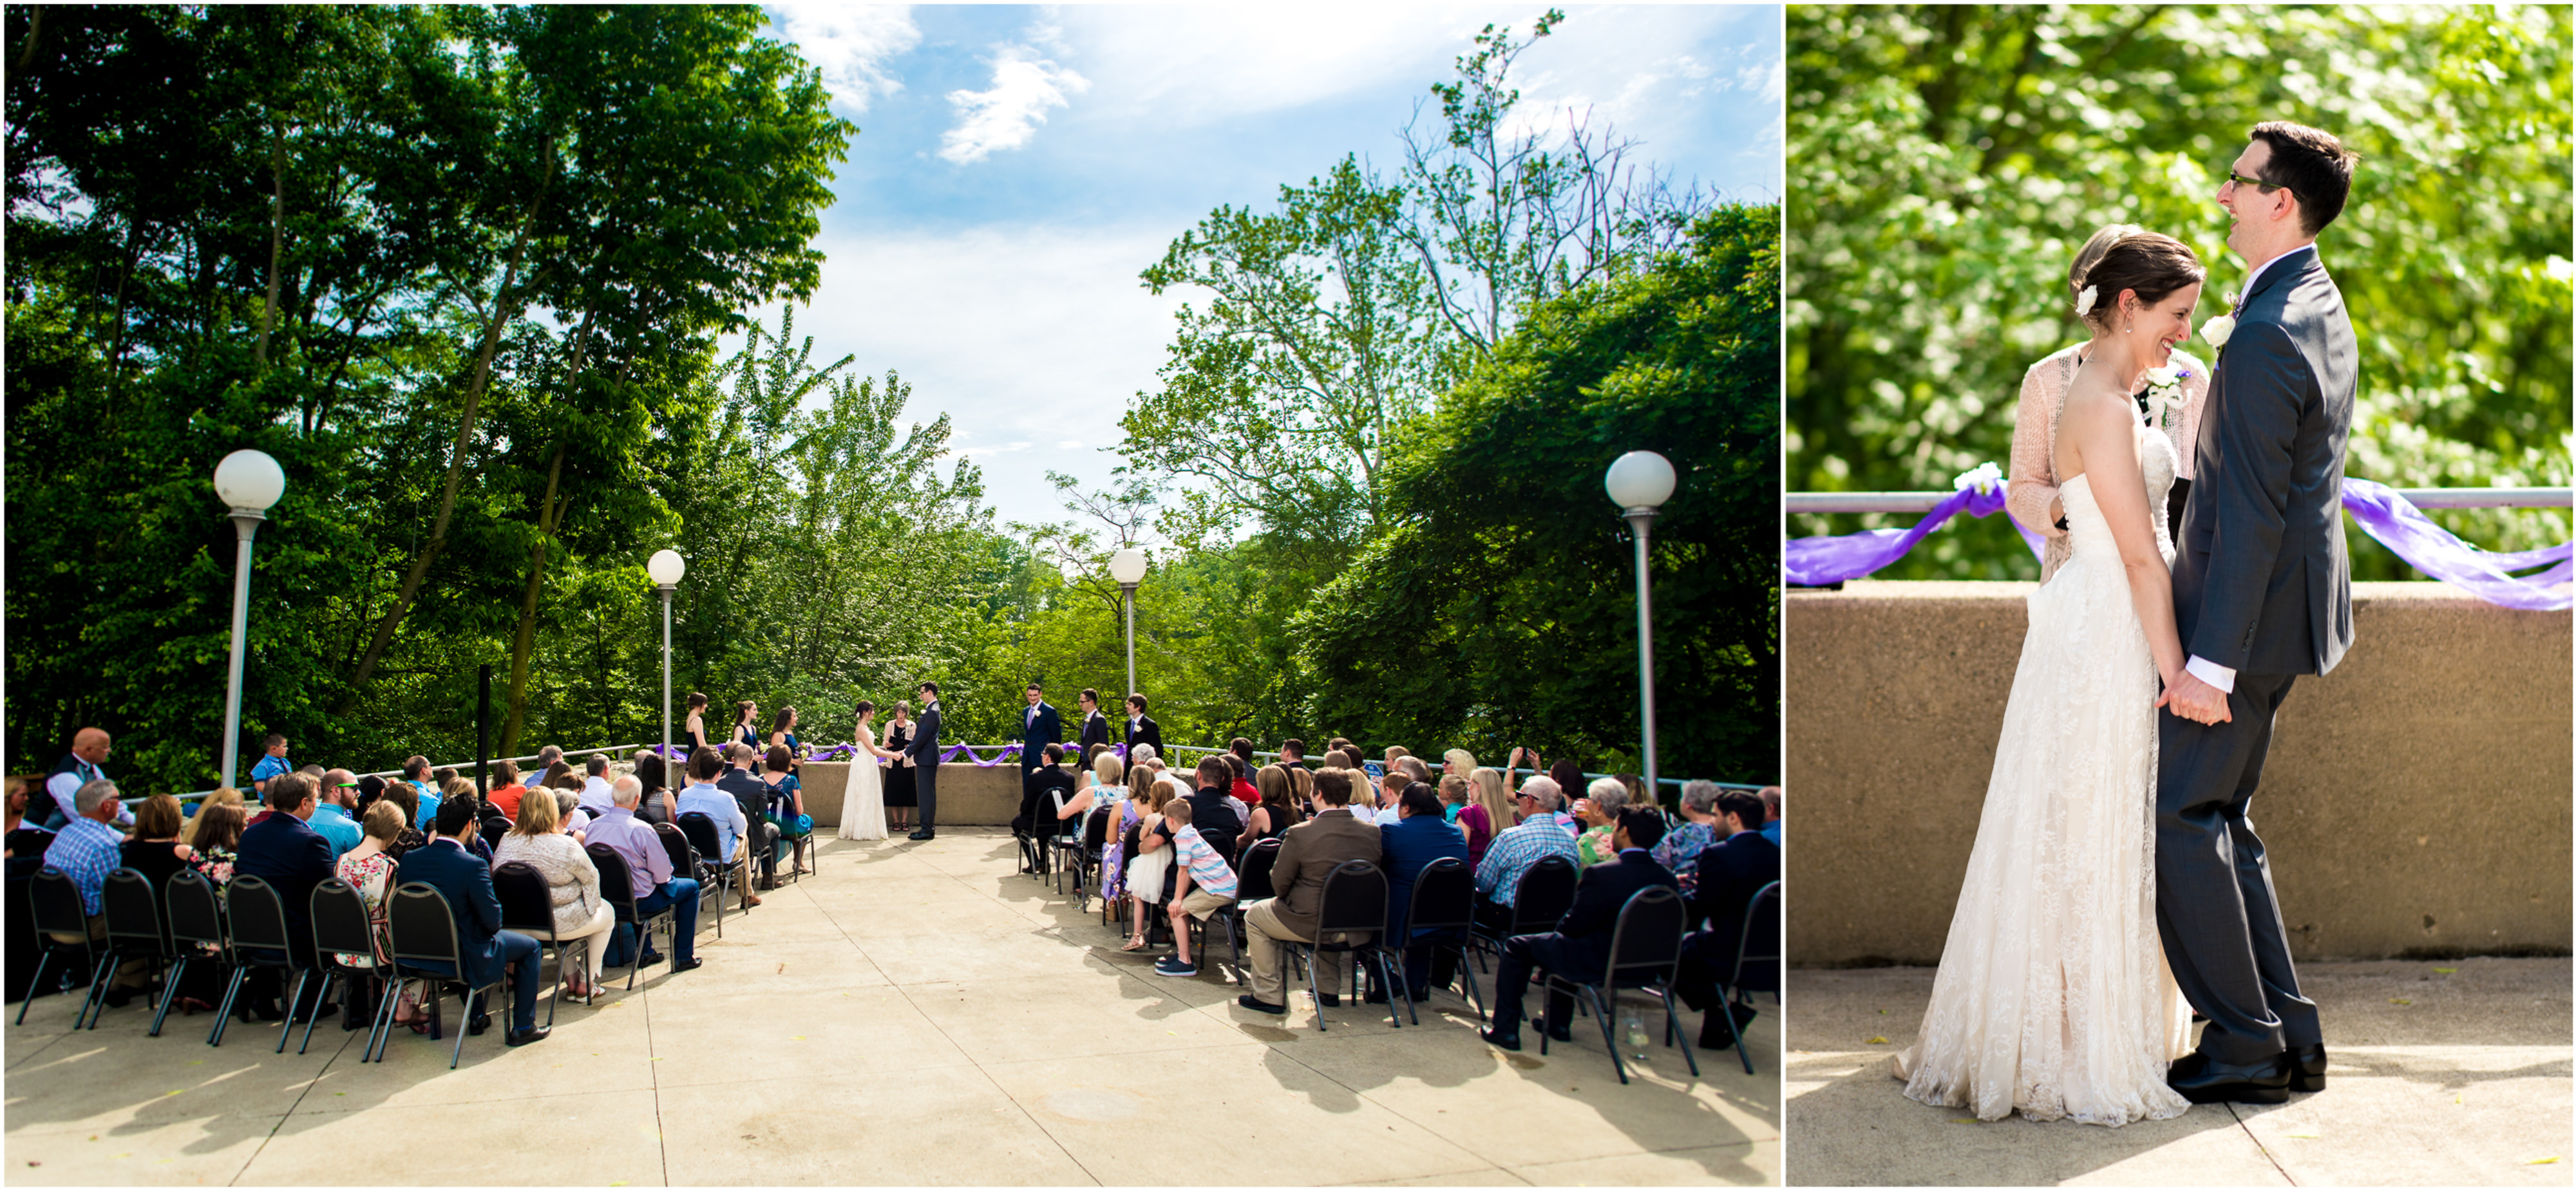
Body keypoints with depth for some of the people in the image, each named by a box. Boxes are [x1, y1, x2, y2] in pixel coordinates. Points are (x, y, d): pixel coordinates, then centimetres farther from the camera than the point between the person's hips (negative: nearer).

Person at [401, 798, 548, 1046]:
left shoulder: (410, 859, -7)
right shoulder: (473, 866, -25)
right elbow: (492, 921, -20)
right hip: (464, 958, -7)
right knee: (530, 946, 16)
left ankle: (476, 1016, 44)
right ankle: (523, 1027, 19)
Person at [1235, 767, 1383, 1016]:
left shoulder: (1300, 833, -18)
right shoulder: (1372, 833, -6)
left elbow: (1279, 883, -10)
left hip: (1309, 924, -5)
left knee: (1254, 916, 22)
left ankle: (1269, 996, 22)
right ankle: (1329, 989, 42)